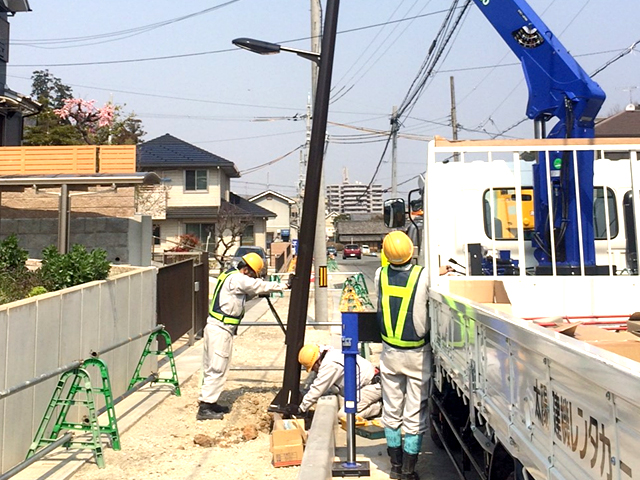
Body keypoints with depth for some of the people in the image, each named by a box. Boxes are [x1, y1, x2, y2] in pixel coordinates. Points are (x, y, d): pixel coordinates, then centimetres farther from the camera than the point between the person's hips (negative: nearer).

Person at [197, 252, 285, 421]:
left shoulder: (229, 276, 16)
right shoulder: (237, 278, -14)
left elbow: (246, 295, 22)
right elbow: (261, 286, -11)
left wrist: (257, 293, 10)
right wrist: (283, 286, -1)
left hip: (214, 328, 10)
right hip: (220, 330, -10)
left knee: (212, 369, 15)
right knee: (217, 369, -6)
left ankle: (210, 402, 23)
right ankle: (204, 408, -3)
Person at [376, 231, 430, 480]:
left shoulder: (380, 275, -8)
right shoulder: (424, 276, -19)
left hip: (389, 353, 3)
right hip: (418, 355, -3)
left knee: (391, 410, 16)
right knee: (415, 413, 8)